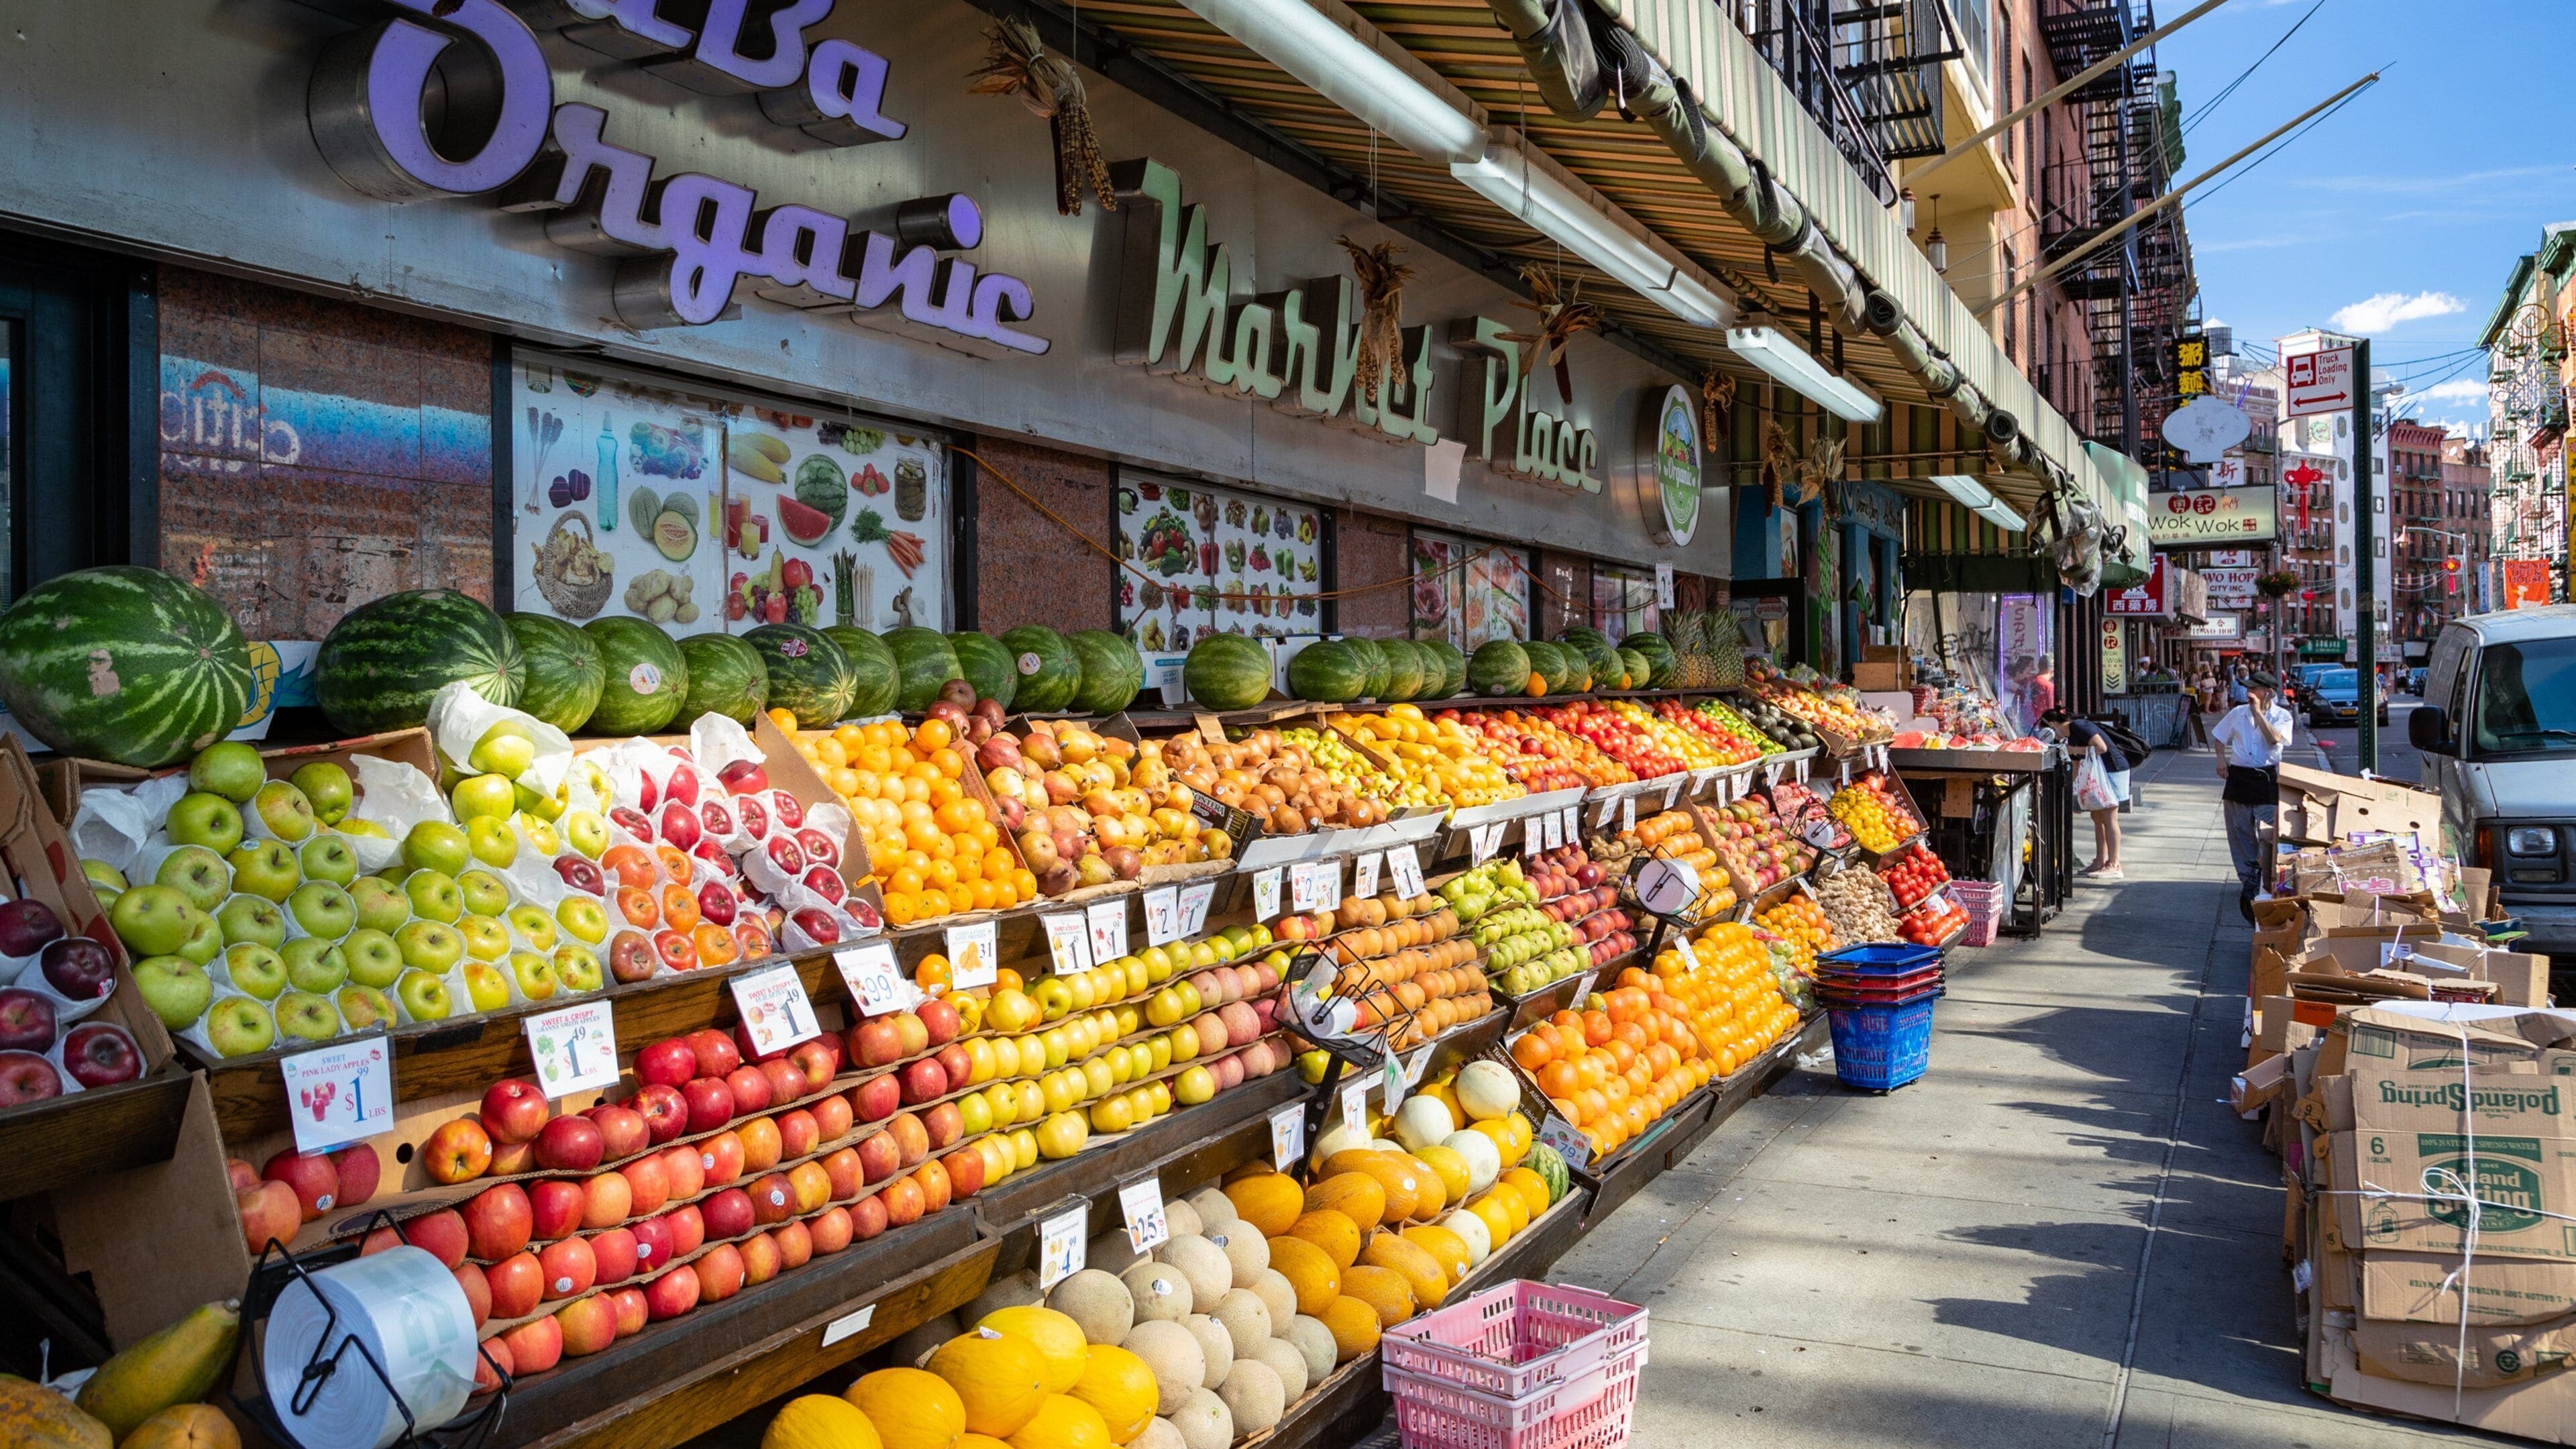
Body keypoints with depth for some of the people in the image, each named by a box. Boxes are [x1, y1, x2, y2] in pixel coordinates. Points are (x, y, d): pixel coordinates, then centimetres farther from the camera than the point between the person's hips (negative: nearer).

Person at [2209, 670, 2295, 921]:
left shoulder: (2281, 716, -1)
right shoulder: (2238, 712, 9)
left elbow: (2275, 738, -21)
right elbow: (2219, 736, 21)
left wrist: (2258, 712, -17)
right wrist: (2221, 758, 4)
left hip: (2266, 779, -4)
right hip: (2239, 777, 4)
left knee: (2268, 834, -8)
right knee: (2240, 832, 8)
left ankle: (2269, 886, -1)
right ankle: (2248, 882, 19)